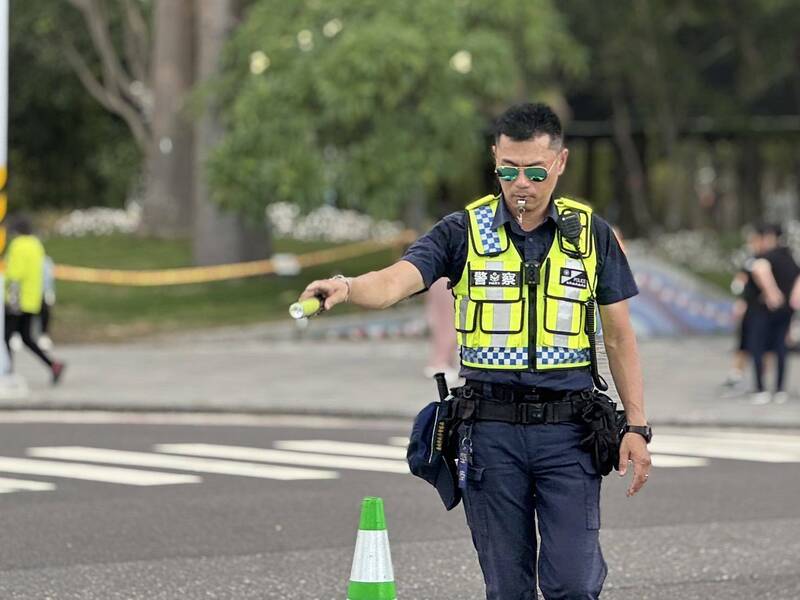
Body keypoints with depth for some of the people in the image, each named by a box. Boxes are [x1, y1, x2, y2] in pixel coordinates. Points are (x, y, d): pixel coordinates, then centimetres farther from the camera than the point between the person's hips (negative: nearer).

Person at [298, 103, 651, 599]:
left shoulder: (591, 233, 3)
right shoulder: (465, 231, -1)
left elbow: (619, 334, 8)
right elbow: (396, 281, -17)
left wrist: (637, 426, 2)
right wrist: (346, 288, -39)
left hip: (567, 431, 0)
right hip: (492, 431, 0)